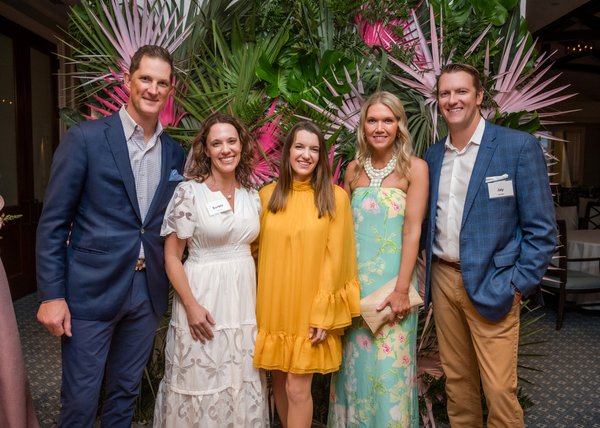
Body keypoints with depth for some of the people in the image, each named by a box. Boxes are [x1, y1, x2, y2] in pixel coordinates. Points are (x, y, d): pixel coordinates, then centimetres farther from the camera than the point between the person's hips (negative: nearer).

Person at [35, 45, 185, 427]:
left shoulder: (175, 153, 5)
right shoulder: (85, 138, -7)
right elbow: (53, 222, -7)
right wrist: (51, 295, -10)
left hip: (148, 292, 4)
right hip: (91, 290, -3)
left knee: (126, 393, 19)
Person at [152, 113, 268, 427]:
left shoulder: (252, 196, 5)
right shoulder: (189, 192, -9)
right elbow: (171, 256, -9)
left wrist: (257, 299, 10)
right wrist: (191, 305, -15)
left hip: (244, 302, 5)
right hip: (203, 300, -4)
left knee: (242, 386, 15)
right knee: (200, 385, 9)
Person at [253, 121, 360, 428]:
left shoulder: (334, 197, -5)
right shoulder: (267, 195, 4)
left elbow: (334, 258, -7)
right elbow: (257, 250, 8)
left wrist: (323, 313, -10)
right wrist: (259, 305, 4)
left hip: (310, 309, -3)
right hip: (273, 308, 3)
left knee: (297, 388, 0)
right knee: (279, 382, 14)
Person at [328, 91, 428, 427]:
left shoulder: (415, 168, -5)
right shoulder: (354, 169, 7)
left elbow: (413, 230, -10)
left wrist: (402, 289, -15)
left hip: (392, 278, -3)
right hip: (354, 279, 4)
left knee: (389, 366, 5)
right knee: (355, 364, 13)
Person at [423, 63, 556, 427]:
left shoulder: (520, 146, -6)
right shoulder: (433, 156, 9)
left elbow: (542, 229, -7)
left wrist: (519, 285, -11)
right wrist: (426, 275, 6)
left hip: (491, 284, -4)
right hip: (443, 280, 5)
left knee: (499, 389, 0)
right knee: (456, 380, 15)